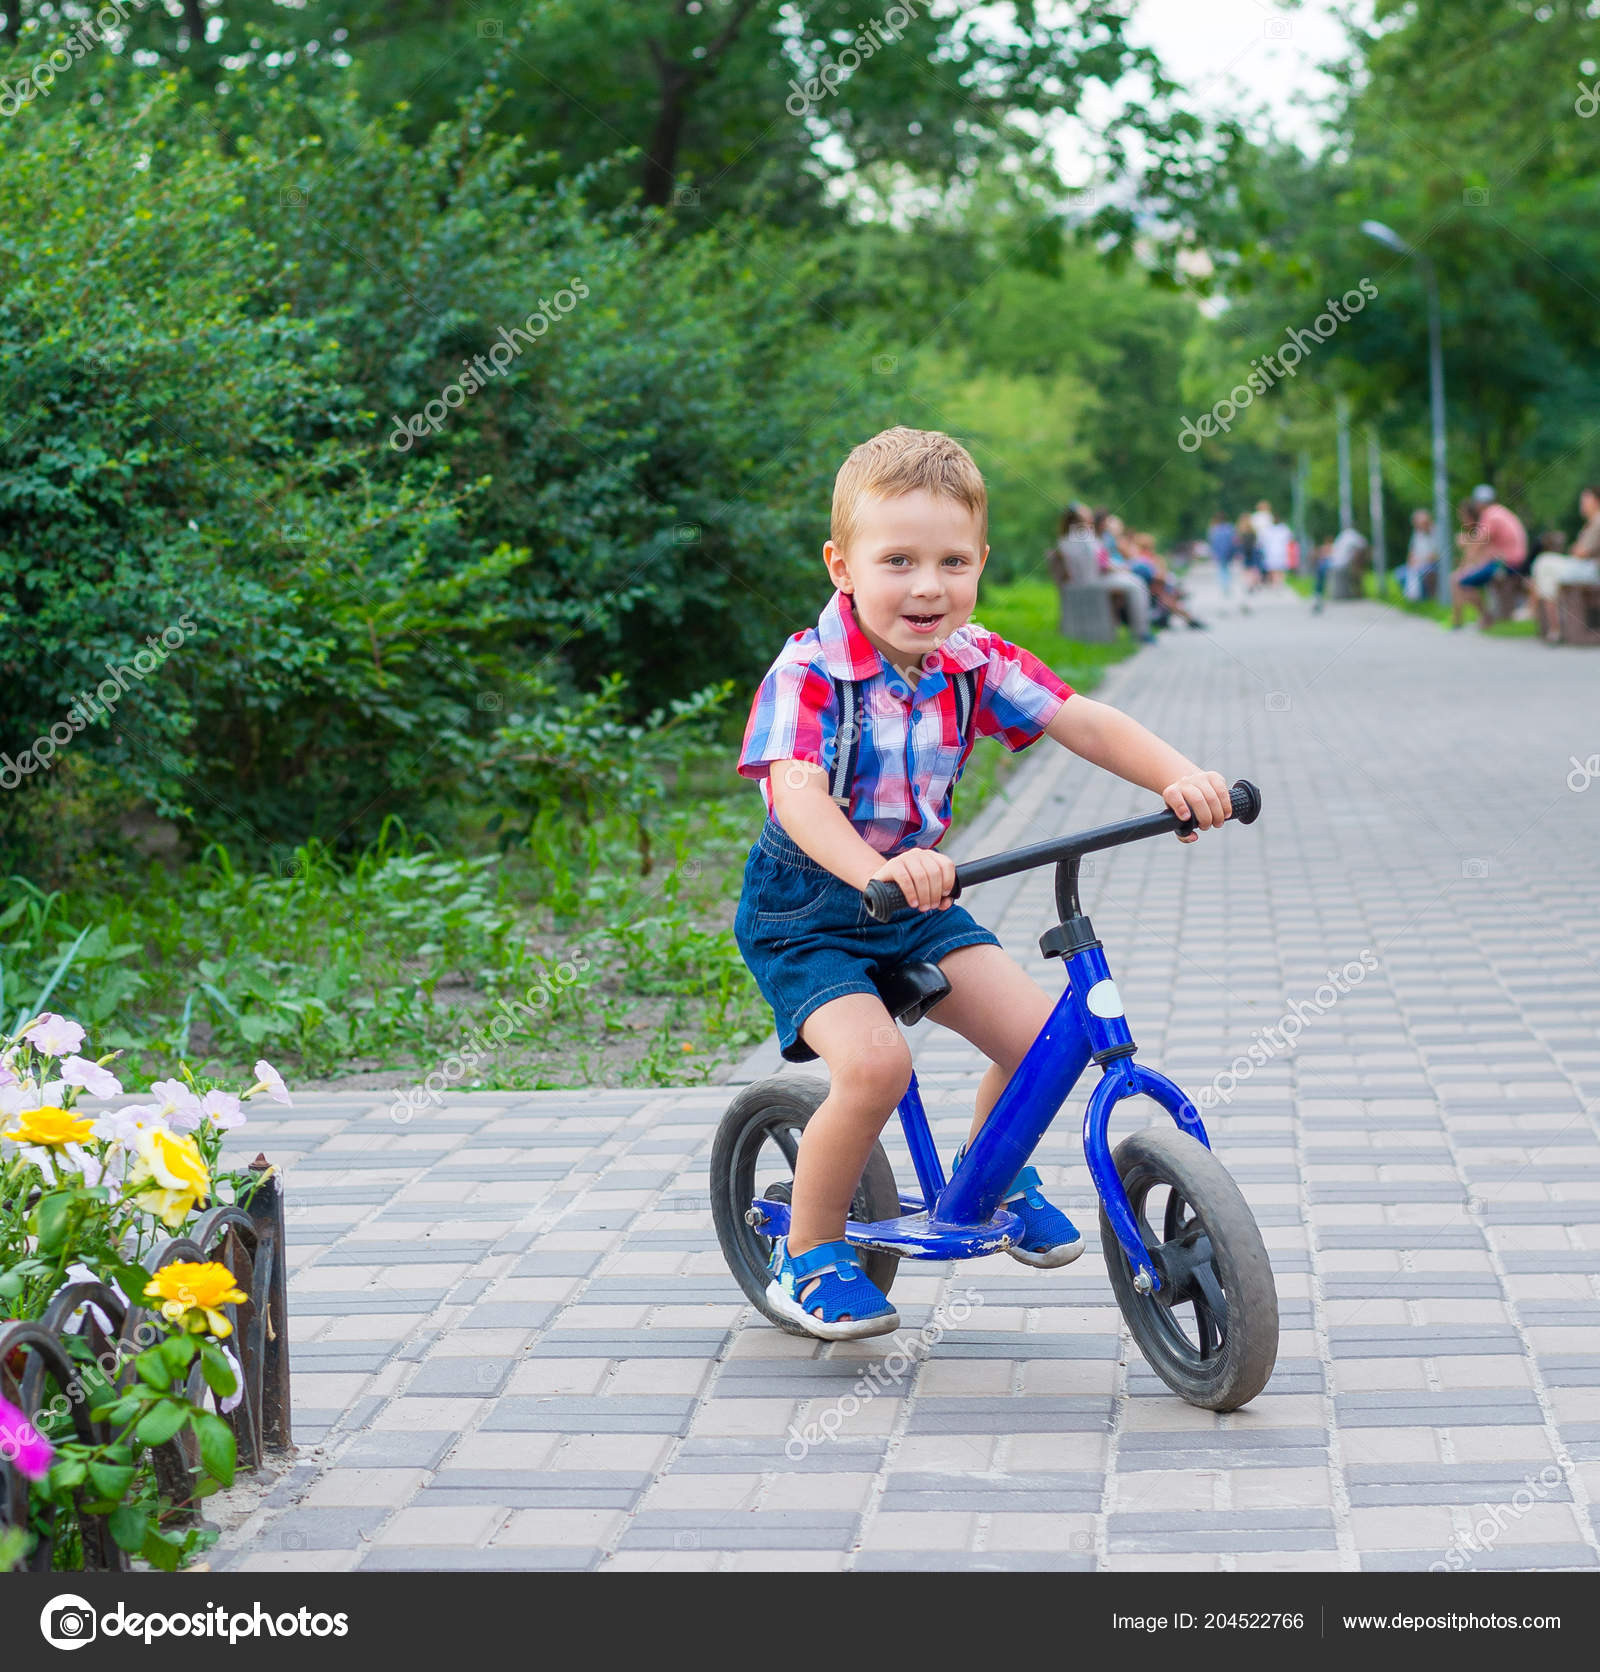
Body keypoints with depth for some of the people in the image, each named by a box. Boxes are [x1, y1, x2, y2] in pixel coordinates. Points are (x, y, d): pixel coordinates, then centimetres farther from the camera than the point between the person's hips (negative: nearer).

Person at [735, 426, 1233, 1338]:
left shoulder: (974, 662, -6)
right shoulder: (809, 673, -24)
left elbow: (1084, 722, -11)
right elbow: (795, 792, -39)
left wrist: (1181, 776, -29)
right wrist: (877, 869, -58)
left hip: (918, 902, 6)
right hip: (806, 911, -5)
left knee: (1041, 1032, -7)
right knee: (874, 1064, -27)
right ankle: (808, 1255, -3)